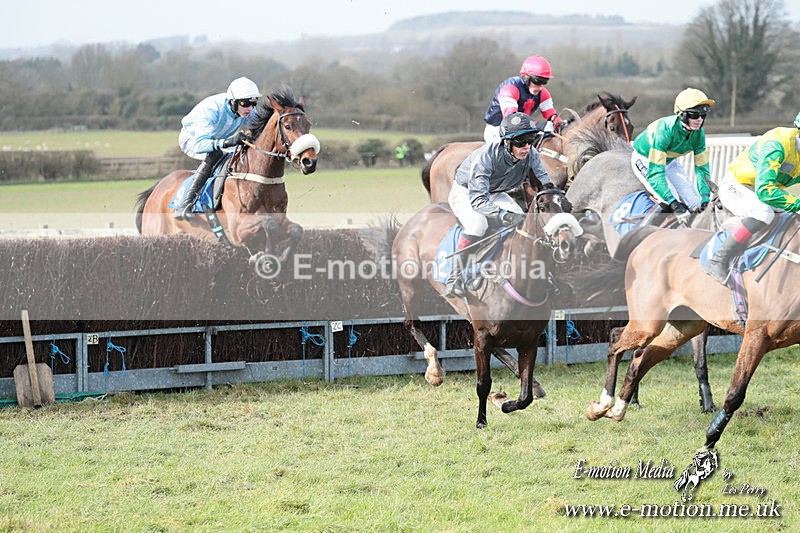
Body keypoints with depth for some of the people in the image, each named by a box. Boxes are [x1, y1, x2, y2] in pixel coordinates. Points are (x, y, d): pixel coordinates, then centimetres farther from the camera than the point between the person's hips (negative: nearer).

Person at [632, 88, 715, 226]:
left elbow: (702, 168, -10)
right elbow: (655, 172, -41)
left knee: (696, 205, -3)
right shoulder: (665, 130, -39)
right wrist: (673, 203, -48)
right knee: (668, 205, -27)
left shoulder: (698, 133, -19)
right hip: (644, 160, -7)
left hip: (670, 161, 7)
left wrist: (706, 198, -24)